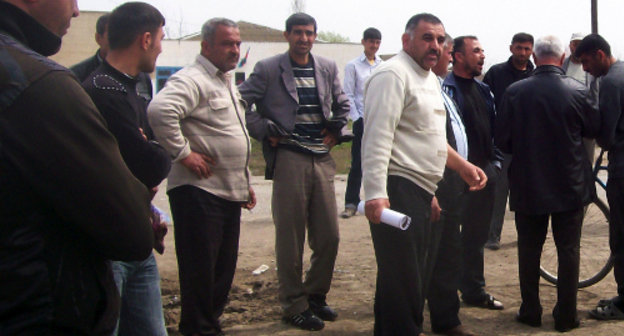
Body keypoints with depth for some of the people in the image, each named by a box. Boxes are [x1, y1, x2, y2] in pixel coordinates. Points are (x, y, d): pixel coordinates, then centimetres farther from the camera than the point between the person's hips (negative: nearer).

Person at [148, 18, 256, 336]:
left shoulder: (228, 83, 20)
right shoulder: (192, 79, -12)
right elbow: (160, 110, -31)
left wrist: (246, 183, 24)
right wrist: (183, 153, -23)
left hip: (229, 191, 9)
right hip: (199, 190, -9)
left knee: (224, 266, 14)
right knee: (200, 267, -1)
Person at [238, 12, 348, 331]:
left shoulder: (328, 68, 13)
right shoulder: (268, 69, -1)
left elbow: (342, 103, 27)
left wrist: (335, 130, 12)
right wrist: (265, 131, -7)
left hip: (322, 159, 5)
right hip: (289, 158, -5)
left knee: (328, 236, 7)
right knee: (290, 237, 1)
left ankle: (316, 295, 26)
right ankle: (294, 305, 12)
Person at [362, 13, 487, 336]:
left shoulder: (429, 78, 20)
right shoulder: (393, 76, -13)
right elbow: (377, 139, -23)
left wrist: (464, 167, 25)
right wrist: (375, 193, -31)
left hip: (420, 193, 11)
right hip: (397, 192, -10)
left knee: (418, 276, 18)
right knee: (401, 280, -8)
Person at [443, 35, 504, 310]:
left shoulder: (483, 89, 16)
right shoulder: (446, 89, -10)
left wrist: (495, 161, 13)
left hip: (484, 171, 8)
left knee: (476, 235, 15)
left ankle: (474, 290, 25)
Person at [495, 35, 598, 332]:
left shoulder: (514, 92, -11)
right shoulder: (577, 91, -12)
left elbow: (502, 140, -5)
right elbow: (594, 129, 3)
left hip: (527, 185, 0)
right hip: (570, 185, 0)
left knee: (529, 250, 13)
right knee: (568, 250, 10)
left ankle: (530, 311, 20)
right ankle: (566, 316, 15)